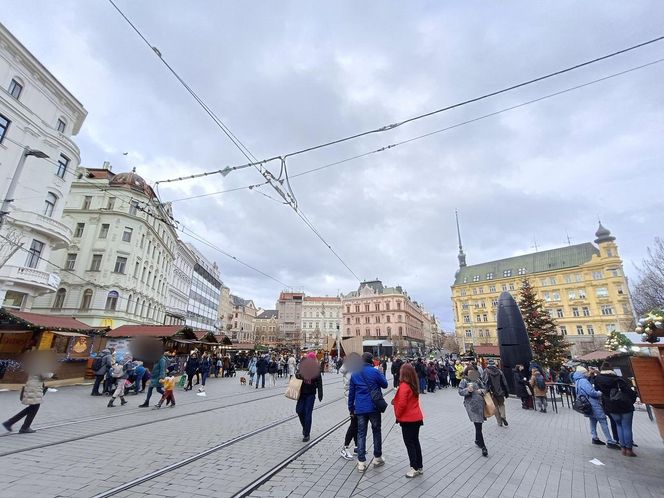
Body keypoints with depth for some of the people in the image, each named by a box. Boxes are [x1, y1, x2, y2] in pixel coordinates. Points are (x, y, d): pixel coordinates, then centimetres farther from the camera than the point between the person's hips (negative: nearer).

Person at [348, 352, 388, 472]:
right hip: (373, 407, -2)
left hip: (360, 408, 3)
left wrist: (351, 407, 14)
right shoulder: (375, 371, -11)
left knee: (361, 434, 9)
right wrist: (380, 374, 14)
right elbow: (385, 384, 1)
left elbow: (351, 392, 6)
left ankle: (361, 462, 9)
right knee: (376, 432, 16)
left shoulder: (354, 374, 2)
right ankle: (377, 458, 27)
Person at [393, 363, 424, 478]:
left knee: (409, 443, 4)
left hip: (408, 419, -8)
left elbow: (402, 404, -23)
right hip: (417, 417, 8)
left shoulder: (404, 386, -21)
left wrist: (397, 415, -7)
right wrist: (395, 400, 5)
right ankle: (419, 467, 25)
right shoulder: (414, 385, 5)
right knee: (415, 442, 17)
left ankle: (415, 468, 8)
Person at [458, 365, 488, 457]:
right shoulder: (464, 381, -2)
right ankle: (483, 447, -2)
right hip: (471, 405, -5)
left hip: (480, 403, 5)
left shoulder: (477, 380, 12)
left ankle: (477, 440, 37)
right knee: (478, 425, -10)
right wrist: (468, 390, -27)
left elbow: (485, 388, 16)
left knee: (479, 424, 15)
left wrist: (482, 391, -7)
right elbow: (460, 392, -8)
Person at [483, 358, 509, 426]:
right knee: (501, 404, 19)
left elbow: (484, 382, -16)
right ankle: (503, 416, -4)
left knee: (495, 406, 10)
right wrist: (506, 392, 11)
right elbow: (504, 382, 4)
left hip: (492, 392, -2)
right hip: (500, 391, 2)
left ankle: (499, 422, 13)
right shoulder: (499, 371, 2)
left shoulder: (486, 371, -7)